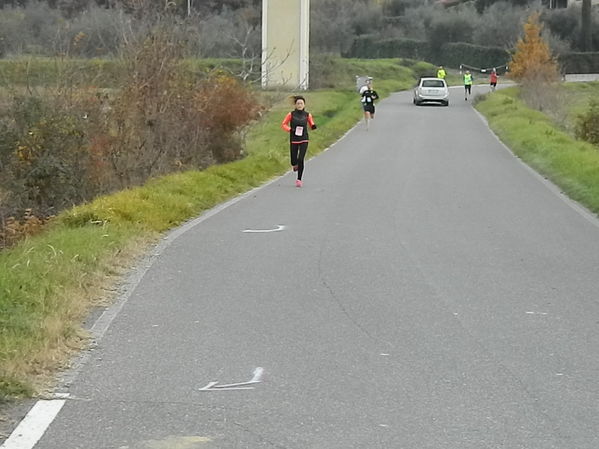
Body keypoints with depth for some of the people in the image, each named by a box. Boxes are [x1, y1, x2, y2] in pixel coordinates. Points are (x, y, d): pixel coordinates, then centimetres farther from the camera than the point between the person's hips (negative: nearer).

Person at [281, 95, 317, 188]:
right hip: (293, 140, 0)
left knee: (301, 159, -13)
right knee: (294, 161, 0)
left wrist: (313, 126, -11)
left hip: (304, 140, 0)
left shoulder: (307, 115, 1)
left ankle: (299, 179, -2)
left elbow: (311, 125, 13)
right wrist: (290, 129, -13)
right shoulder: (291, 114, -2)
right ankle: (294, 165, 40)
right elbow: (283, 124, 5)